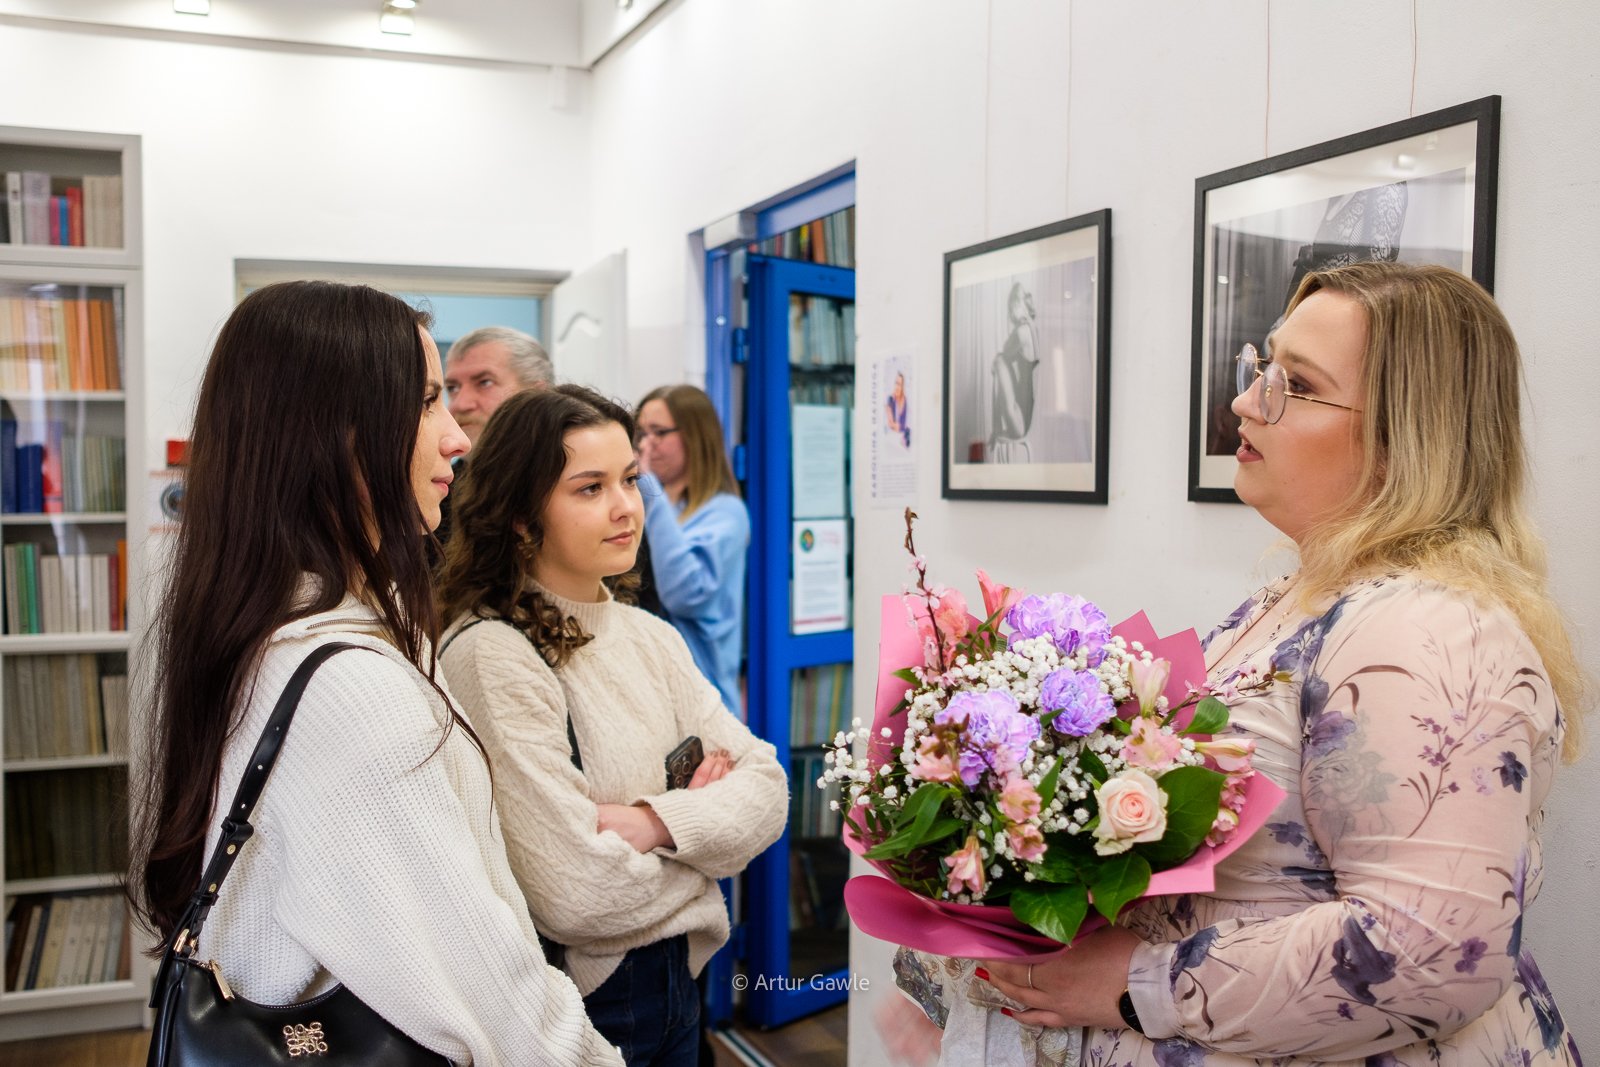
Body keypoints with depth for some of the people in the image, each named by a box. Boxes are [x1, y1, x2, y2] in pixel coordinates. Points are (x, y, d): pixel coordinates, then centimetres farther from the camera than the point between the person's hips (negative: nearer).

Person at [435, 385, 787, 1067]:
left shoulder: (650, 637, 4)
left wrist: (651, 823, -21)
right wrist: (702, 815, -10)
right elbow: (577, 895, -26)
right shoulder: (492, 656, -21)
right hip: (577, 1006, -7)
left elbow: (766, 789, -3)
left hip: (676, 983, 7)